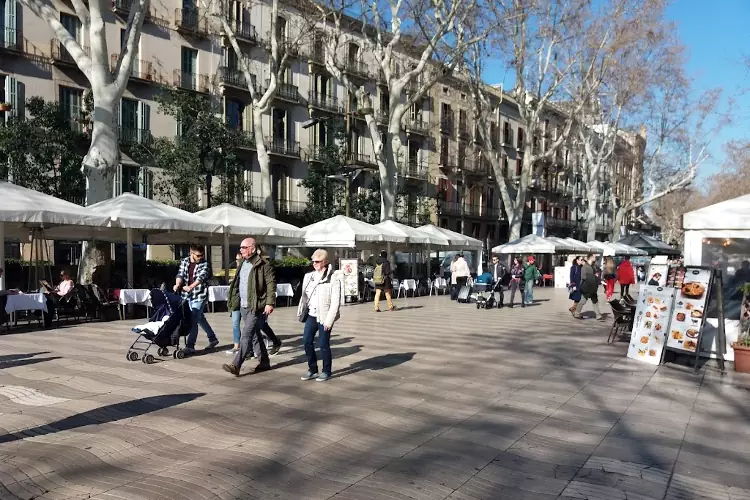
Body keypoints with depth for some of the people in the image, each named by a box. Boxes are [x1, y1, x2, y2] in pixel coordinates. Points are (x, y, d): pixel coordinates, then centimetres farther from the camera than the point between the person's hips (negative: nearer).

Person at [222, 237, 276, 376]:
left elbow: (271, 284, -16)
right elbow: (237, 283, 22)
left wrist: (269, 303, -21)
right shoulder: (243, 264, 15)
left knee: (246, 335, -11)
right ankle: (264, 362, 26)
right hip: (243, 306, 9)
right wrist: (235, 301, 18)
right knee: (255, 335, 15)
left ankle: (236, 365, -10)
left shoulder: (263, 265, -12)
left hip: (256, 307, -9)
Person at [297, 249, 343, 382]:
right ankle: (312, 369, 18)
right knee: (307, 341, 3)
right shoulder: (309, 276, 10)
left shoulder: (333, 278, -8)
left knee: (324, 344, 1)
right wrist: (301, 312, 8)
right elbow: (305, 296, 14)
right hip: (311, 315, 6)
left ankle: (327, 371, 17)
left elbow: (336, 301, -12)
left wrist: (329, 319, -16)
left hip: (324, 316, -6)